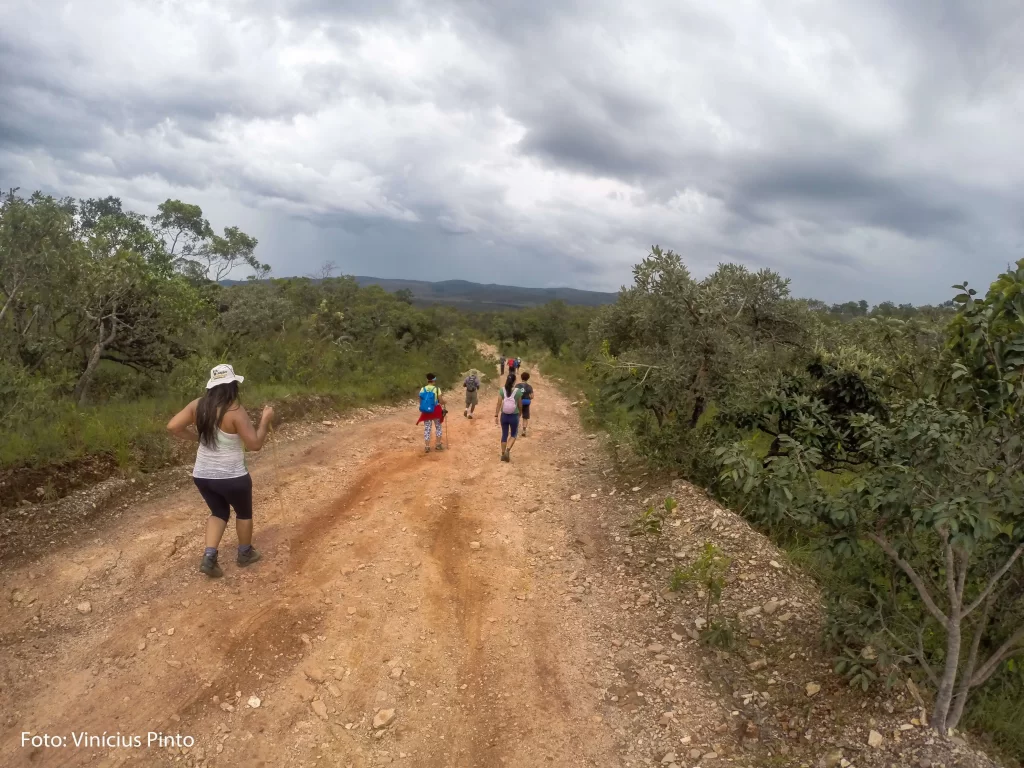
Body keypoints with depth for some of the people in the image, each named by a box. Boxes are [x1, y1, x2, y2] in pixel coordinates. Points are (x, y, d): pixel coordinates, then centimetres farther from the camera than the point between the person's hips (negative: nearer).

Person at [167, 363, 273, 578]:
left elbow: (173, 426, -3)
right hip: (232, 478, -5)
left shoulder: (198, 405, -4)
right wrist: (265, 420, -9)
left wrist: (196, 437, 8)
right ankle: (245, 554, 37)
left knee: (219, 513, 25)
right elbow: (255, 444, -20)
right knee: (244, 512, 20)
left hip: (202, 476, 6)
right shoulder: (235, 411, -22)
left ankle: (209, 557, 11)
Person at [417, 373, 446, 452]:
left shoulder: (422, 389, -2)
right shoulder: (437, 389, -12)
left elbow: (421, 402, 1)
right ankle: (438, 444, 20)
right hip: (435, 411, -2)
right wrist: (444, 402, 11)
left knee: (427, 429, 7)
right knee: (438, 427, 16)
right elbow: (441, 401, -11)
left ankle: (427, 447, 8)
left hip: (426, 412, 2)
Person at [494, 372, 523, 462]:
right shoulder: (518, 391, -13)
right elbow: (519, 405, -2)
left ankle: (503, 454, 22)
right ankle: (507, 451, -2)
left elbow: (499, 404, -8)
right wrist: (519, 414, 15)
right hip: (514, 416, -2)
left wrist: (496, 416, -1)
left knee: (504, 435, 16)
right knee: (513, 435, 17)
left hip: (504, 416, 2)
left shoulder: (502, 390, -8)